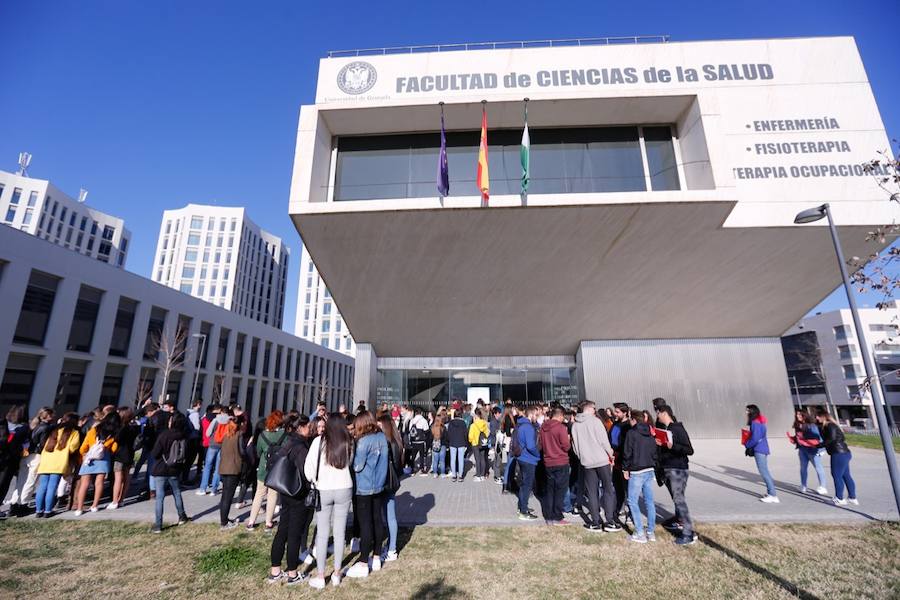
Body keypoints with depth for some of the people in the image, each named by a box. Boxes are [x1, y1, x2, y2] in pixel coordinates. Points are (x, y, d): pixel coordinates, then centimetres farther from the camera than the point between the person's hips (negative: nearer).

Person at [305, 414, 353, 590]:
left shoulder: (319, 441, -9)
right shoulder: (348, 443, -2)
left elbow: (308, 466, -8)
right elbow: (350, 463, 4)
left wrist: (313, 482, 7)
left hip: (323, 490, -1)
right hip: (344, 489, 2)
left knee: (322, 533, 9)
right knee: (340, 533, 12)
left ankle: (320, 577, 17)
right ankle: (336, 574, 22)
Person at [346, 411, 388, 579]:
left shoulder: (364, 441, -21)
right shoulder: (382, 437, 0)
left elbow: (357, 466, -17)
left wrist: (352, 456, -1)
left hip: (364, 488, -7)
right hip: (379, 485, 7)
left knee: (365, 524, 3)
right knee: (377, 520, 15)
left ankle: (363, 564, 14)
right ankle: (376, 558, 28)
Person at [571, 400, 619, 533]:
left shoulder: (575, 424, 5)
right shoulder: (595, 421, -10)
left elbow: (575, 445, 8)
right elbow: (604, 441, -11)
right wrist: (610, 455, 3)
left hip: (586, 462, 4)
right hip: (602, 460, -4)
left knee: (592, 493, 10)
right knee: (608, 490, 7)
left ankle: (595, 523, 13)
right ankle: (609, 522, 6)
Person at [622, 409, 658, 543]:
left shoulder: (631, 433, -10)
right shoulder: (650, 434, 10)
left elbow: (627, 453, -11)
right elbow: (655, 453, 13)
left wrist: (625, 469, -2)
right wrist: (653, 468, 18)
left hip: (637, 472, -7)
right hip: (650, 471, 7)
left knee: (633, 501, 1)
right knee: (649, 501, 11)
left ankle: (640, 534, 0)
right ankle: (651, 532, 17)